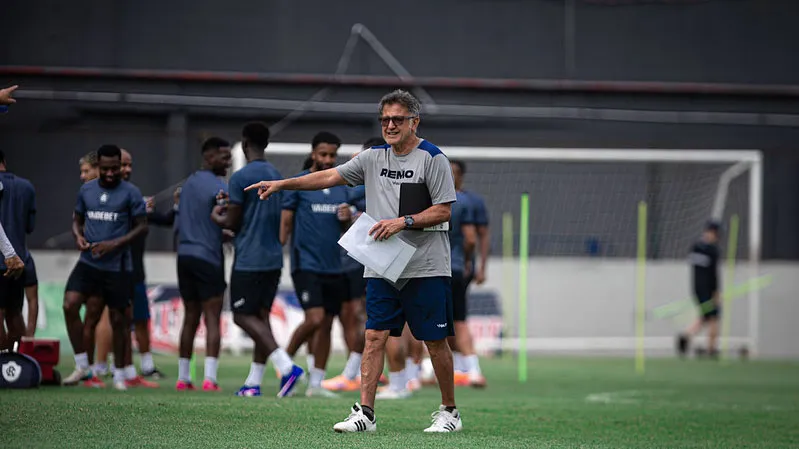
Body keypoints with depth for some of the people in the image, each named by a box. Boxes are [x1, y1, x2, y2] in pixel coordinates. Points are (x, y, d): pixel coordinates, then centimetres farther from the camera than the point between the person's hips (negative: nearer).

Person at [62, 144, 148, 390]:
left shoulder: (131, 192, -4)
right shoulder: (86, 190, 8)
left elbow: (141, 227, -4)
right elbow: (77, 219, 20)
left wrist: (115, 244, -16)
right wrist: (78, 236, -3)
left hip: (117, 266, -3)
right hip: (89, 262, 3)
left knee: (118, 319, 3)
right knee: (69, 305, -13)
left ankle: (119, 374, 18)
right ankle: (81, 364, 0)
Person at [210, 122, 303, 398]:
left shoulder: (240, 178, -11)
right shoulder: (276, 176, 13)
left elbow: (232, 222, -10)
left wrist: (216, 218, 13)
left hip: (249, 260, -7)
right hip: (273, 258, 7)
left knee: (244, 316, -4)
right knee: (261, 316, 10)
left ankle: (286, 365, -22)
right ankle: (253, 382, 10)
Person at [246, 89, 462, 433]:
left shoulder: (432, 158, -4)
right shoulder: (373, 158, 12)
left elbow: (444, 210, -8)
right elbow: (329, 176, 13)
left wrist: (403, 222, -17)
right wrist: (282, 184, 6)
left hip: (426, 269, -4)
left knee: (435, 341, 1)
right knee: (374, 337, -3)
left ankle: (449, 412, 13)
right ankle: (365, 413, -4)